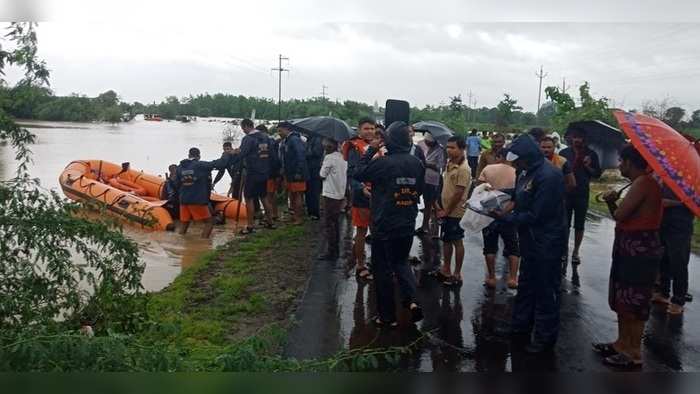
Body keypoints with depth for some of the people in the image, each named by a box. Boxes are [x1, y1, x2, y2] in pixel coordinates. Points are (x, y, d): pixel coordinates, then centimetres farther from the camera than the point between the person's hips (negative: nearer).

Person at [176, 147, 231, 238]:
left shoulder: (180, 167, 5)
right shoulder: (201, 165, -10)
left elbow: (177, 185, 10)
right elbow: (220, 164, -11)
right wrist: (227, 155, 7)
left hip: (184, 201, 5)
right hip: (198, 201, -5)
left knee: (184, 223, 18)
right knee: (209, 222, 5)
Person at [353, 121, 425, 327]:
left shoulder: (383, 162, -19)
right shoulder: (417, 163, -1)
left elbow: (358, 174, -8)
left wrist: (371, 150, -3)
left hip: (384, 226, -5)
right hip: (408, 225, 5)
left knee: (383, 269, 8)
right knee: (401, 263, 23)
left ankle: (388, 316, 17)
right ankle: (411, 300, 1)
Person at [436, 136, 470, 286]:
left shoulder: (463, 169, -20)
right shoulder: (449, 164, 7)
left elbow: (458, 193, -21)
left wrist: (446, 211, -15)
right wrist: (441, 207, 11)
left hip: (455, 212, -8)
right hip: (446, 211, 8)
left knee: (457, 242, 3)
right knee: (446, 240, 16)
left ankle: (457, 274, 14)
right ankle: (446, 269, 29)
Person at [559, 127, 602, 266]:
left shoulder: (591, 154, 3)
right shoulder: (564, 153, 3)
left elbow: (597, 174, 3)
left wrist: (588, 167, -13)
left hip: (582, 194, 0)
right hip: (565, 193, 0)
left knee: (579, 225, 8)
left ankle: (576, 252, 18)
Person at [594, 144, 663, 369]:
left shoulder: (643, 182, -18)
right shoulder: (641, 183, 15)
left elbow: (619, 215, -22)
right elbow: (621, 216, 14)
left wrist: (613, 202, -2)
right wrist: (612, 202, -2)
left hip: (640, 252, -10)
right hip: (630, 250, 10)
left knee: (634, 304, 0)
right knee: (623, 300, 19)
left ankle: (633, 354, 11)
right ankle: (622, 343, 32)